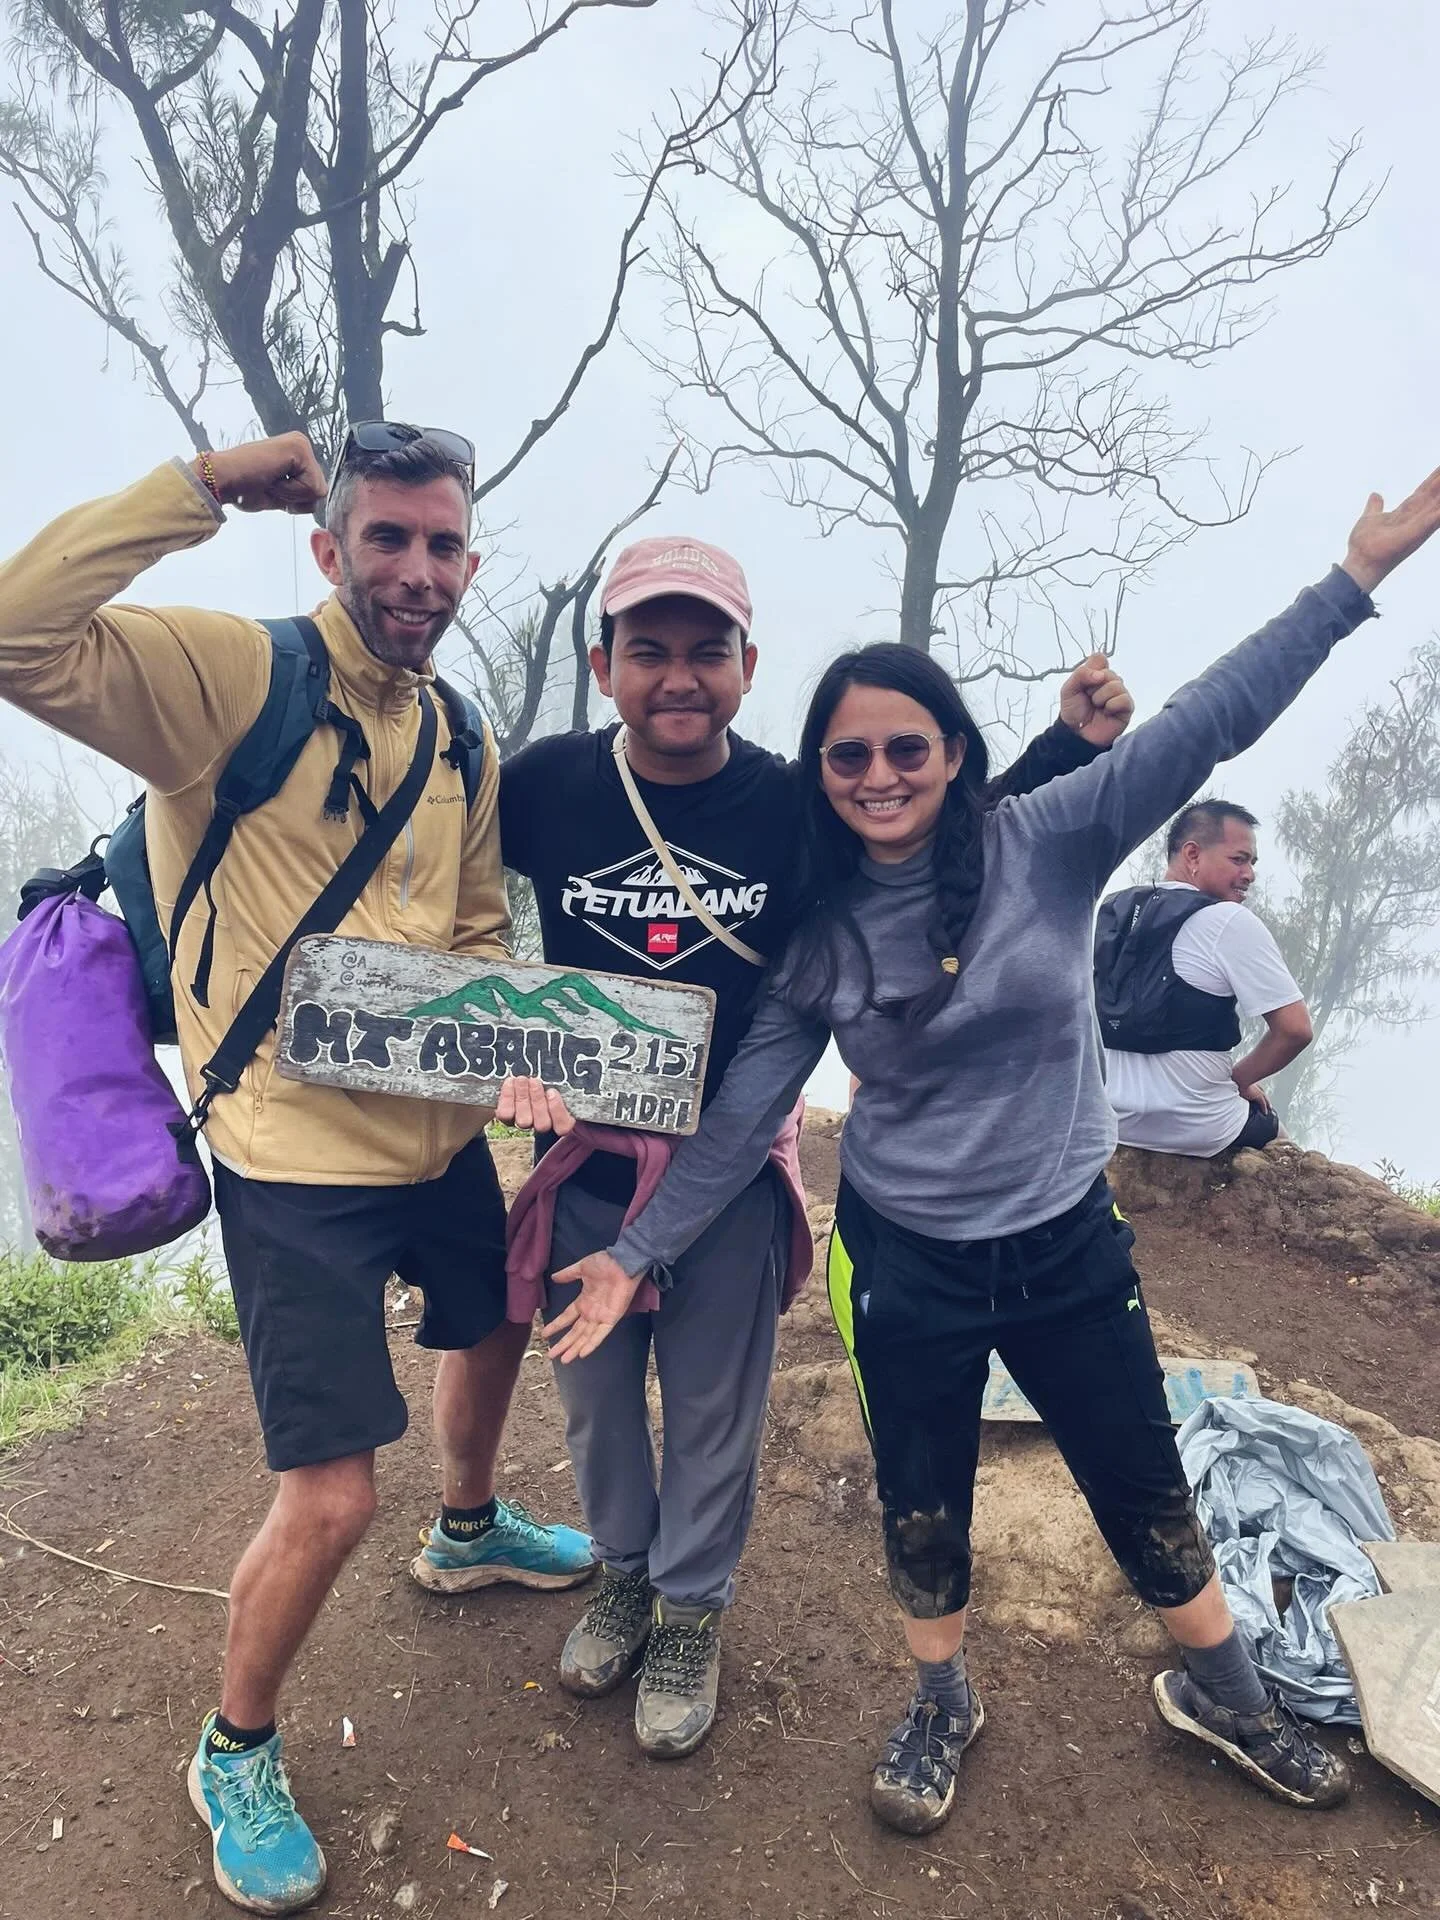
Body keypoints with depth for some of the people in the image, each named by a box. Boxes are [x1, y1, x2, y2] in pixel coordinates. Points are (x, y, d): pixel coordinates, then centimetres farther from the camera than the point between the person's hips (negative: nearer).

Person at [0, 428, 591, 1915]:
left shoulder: (461, 746, 5)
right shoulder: (227, 677, -15)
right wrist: (204, 489, -26)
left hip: (441, 1136, 7)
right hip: (299, 1161, -7)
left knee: (498, 1324, 29)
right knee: (329, 1499, -3)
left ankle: (472, 1523, 62)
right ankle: (234, 1754, 30)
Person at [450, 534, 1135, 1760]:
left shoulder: (800, 805, -12)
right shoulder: (549, 784, -12)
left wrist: (1072, 743, -12)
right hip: (584, 1165, 2)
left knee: (713, 1412, 16)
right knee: (595, 1397, 21)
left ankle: (693, 1612, 43)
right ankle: (625, 1573, 51)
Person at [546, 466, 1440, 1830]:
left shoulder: (1046, 845, -11)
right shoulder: (814, 933, -7)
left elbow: (1206, 725, -16)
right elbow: (740, 1115, -4)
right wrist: (638, 1252, -6)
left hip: (1067, 1241, 0)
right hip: (907, 1258, 1)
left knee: (1147, 1491, 18)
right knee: (921, 1511, 16)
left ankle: (1221, 1692, 47)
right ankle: (942, 1708, 46)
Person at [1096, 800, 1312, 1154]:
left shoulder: (1111, 911, 5)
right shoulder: (1231, 922, -13)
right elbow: (1295, 1029, -16)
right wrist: (1239, 1079, 0)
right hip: (1195, 1130, -5)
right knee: (1268, 1119, 27)